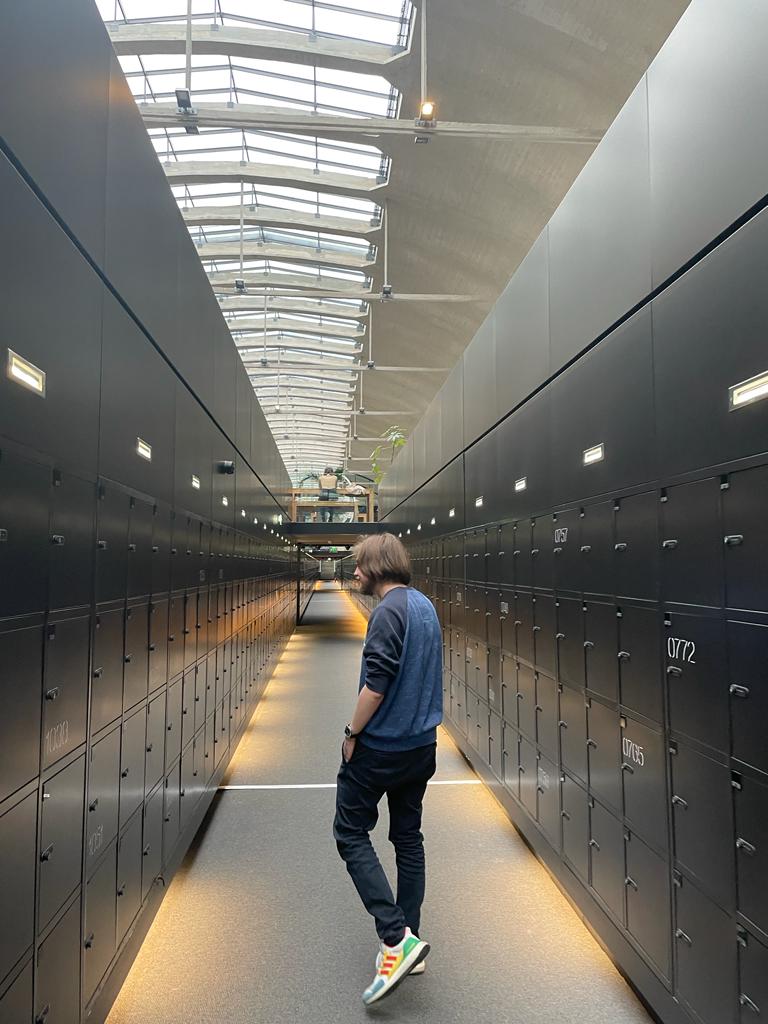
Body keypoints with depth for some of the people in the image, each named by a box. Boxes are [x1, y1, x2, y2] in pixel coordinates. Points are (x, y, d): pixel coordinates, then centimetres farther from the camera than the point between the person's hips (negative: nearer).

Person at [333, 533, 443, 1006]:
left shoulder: (389, 611, -20)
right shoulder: (426, 606, 8)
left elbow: (377, 683, -24)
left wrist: (352, 733, -11)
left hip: (381, 745, -8)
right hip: (422, 744, 9)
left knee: (351, 832, 5)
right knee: (408, 836, 15)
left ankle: (397, 937, -1)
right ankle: (408, 941, 25)